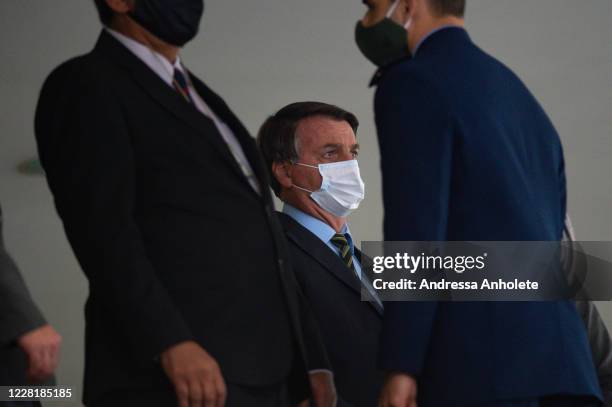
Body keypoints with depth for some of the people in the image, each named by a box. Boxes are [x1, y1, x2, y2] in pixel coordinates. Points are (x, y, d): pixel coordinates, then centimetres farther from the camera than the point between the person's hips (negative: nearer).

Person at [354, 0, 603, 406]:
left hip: (479, 361, -8)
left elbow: (416, 230, -11)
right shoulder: (523, 102, 27)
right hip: (557, 358, 8)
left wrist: (400, 367, -11)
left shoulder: (411, 85, -1)